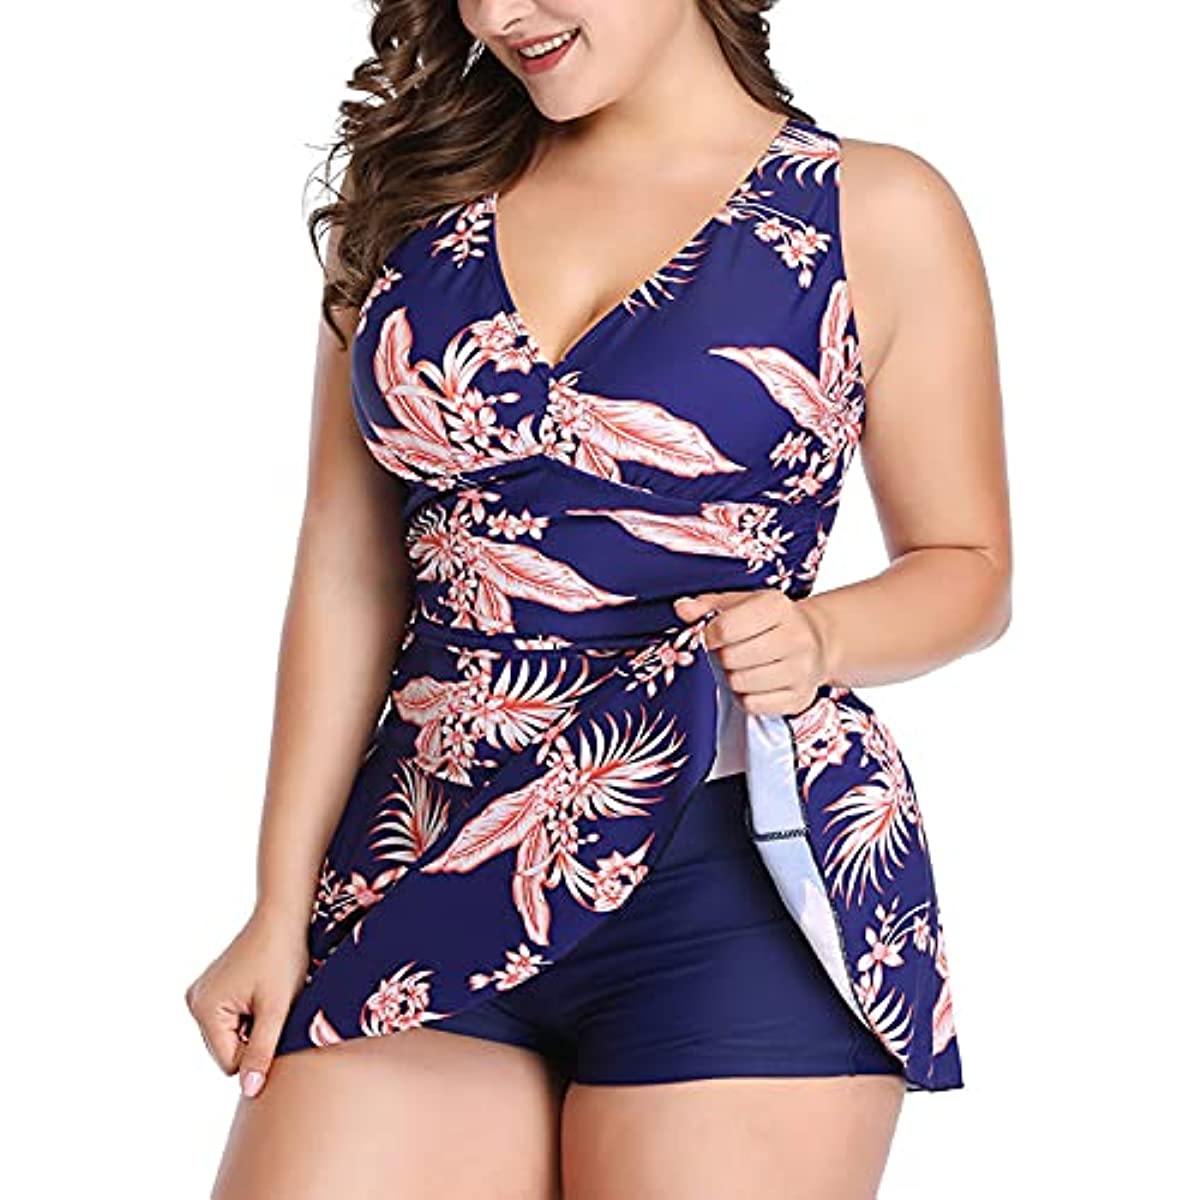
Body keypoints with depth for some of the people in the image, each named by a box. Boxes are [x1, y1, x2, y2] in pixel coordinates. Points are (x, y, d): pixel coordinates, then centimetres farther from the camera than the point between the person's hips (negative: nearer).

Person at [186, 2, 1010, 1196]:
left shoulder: (876, 213, 2)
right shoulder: (414, 188, 11)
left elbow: (969, 566, 8)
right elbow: (347, 576, 10)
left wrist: (820, 638, -13)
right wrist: (282, 906, 6)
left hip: (740, 879, -3)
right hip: (428, 877, 3)